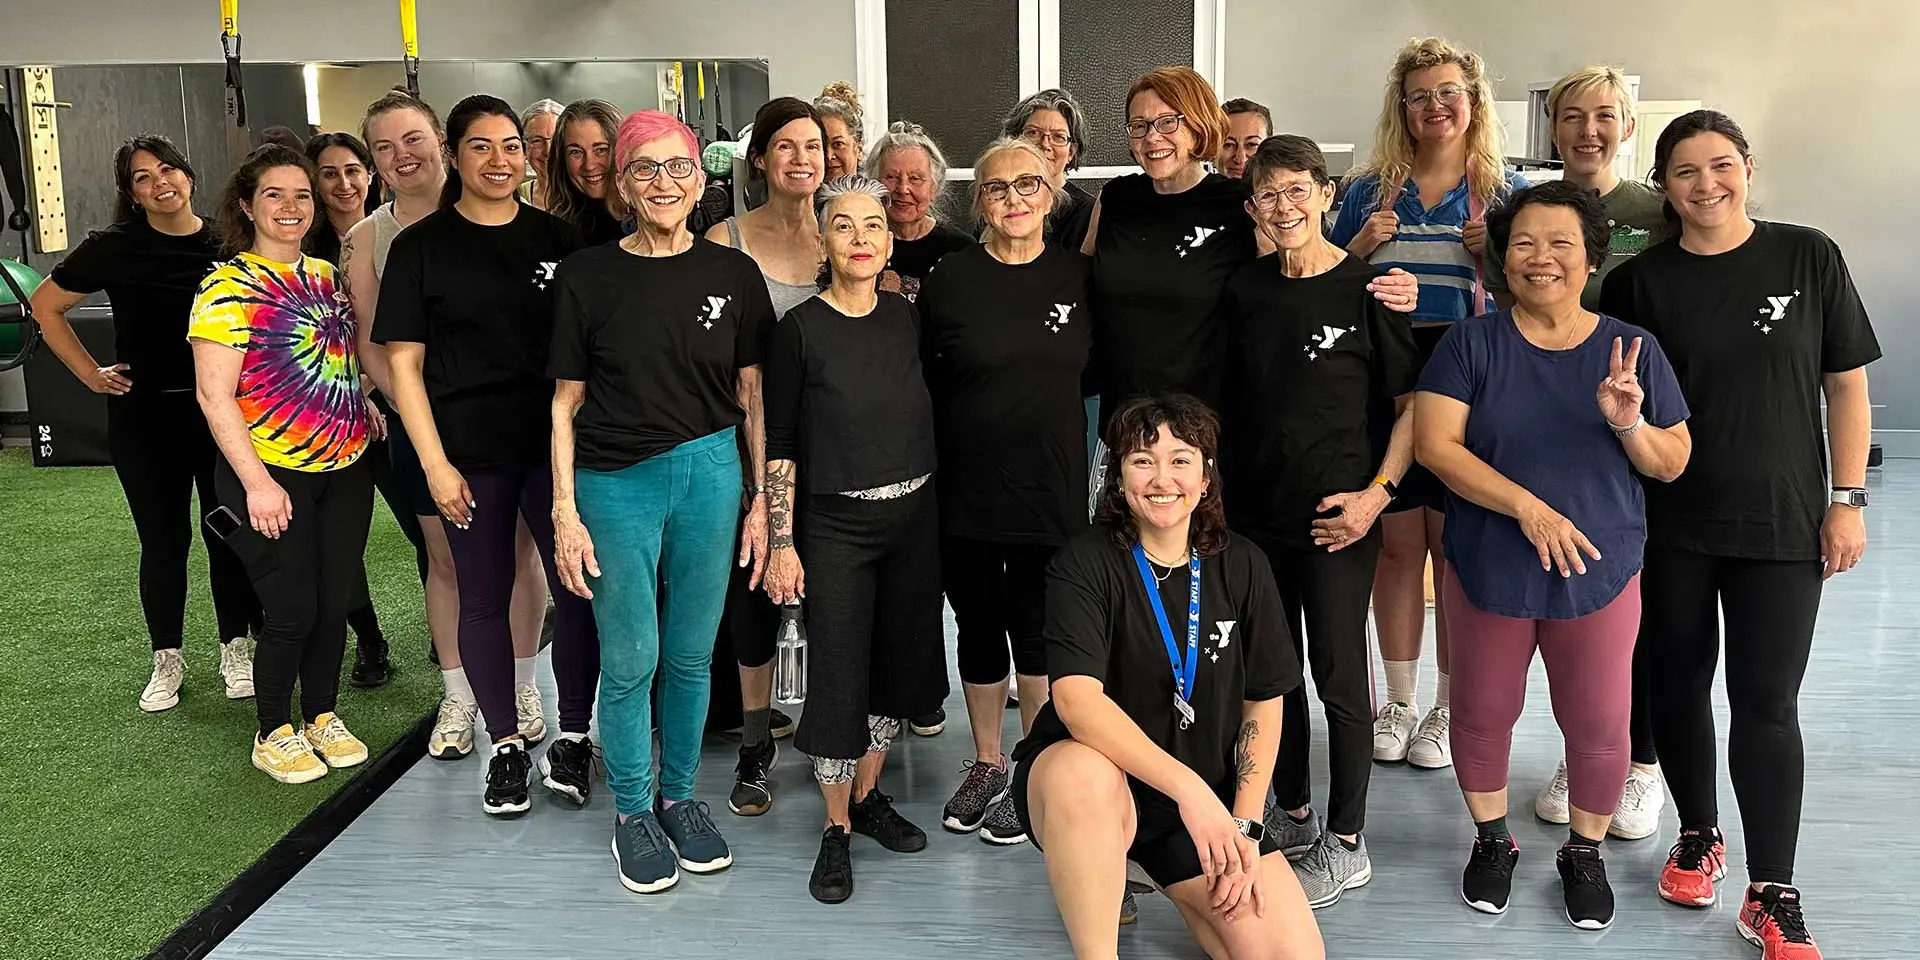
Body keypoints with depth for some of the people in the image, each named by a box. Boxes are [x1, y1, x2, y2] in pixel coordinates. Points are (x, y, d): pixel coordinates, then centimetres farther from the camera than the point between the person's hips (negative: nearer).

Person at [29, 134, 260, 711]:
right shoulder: (115, 248, -5)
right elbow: (46, 306, 6)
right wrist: (90, 374, 0)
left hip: (224, 411, 1)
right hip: (144, 415, -1)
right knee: (163, 540, 6)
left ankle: (235, 650, 23)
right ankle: (167, 660, 21)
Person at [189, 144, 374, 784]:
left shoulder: (325, 275, 9)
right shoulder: (228, 287, -11)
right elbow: (214, 395, -14)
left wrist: (365, 404, 6)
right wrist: (257, 483, -17)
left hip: (345, 471, 6)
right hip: (273, 478, -6)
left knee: (334, 600, 12)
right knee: (290, 611, 1)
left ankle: (322, 715, 30)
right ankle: (274, 734, 20)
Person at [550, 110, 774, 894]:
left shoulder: (733, 273, 2)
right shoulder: (587, 275, -2)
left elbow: (752, 396, 6)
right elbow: (566, 402, 0)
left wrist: (760, 499, 4)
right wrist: (565, 514, -4)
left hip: (709, 475, 2)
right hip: (615, 482, -1)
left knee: (691, 655, 11)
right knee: (629, 661, 5)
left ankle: (679, 797, 30)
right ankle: (632, 812, 23)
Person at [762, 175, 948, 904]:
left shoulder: (907, 318, 3)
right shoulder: (800, 330, -9)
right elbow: (779, 446, -7)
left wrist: (934, 510, 9)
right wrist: (782, 544, -11)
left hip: (914, 516, 4)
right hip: (836, 524, -4)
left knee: (900, 660, 12)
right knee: (838, 675, -1)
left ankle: (868, 795, 31)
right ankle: (836, 830, 15)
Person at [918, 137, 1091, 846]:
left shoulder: (1079, 275, 1)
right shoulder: (949, 280, -3)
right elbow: (921, 382, 2)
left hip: (1052, 489, 0)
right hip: (966, 490, 0)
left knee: (1038, 633, 6)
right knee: (979, 630, 12)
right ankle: (986, 766, 30)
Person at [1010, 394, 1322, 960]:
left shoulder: (1242, 567, -1)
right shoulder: (1085, 563, -12)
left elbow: (1264, 704, 4)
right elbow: (1076, 698, -26)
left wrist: (1244, 827, -5)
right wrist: (1188, 787, -34)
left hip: (1207, 800, 4)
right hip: (1087, 783, -4)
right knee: (1083, 770, -40)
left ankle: (1153, 873, 15)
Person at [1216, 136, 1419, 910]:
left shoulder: (1366, 289, -9)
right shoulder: (1244, 292, 4)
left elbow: (1413, 404, -6)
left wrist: (1377, 492, -13)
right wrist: (1218, 481, 9)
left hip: (1336, 518, -4)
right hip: (1255, 511, 5)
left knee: (1338, 673, 2)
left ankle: (1346, 845, 17)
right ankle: (1291, 815, 31)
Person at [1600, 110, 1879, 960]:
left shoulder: (1808, 257, -3)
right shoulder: (1639, 282, -2)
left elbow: (1846, 384, 1)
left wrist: (1848, 499, -3)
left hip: (1782, 525, -1)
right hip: (1669, 524, 1)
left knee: (1766, 703, 0)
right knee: (1679, 685, 12)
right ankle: (1698, 835, 34)